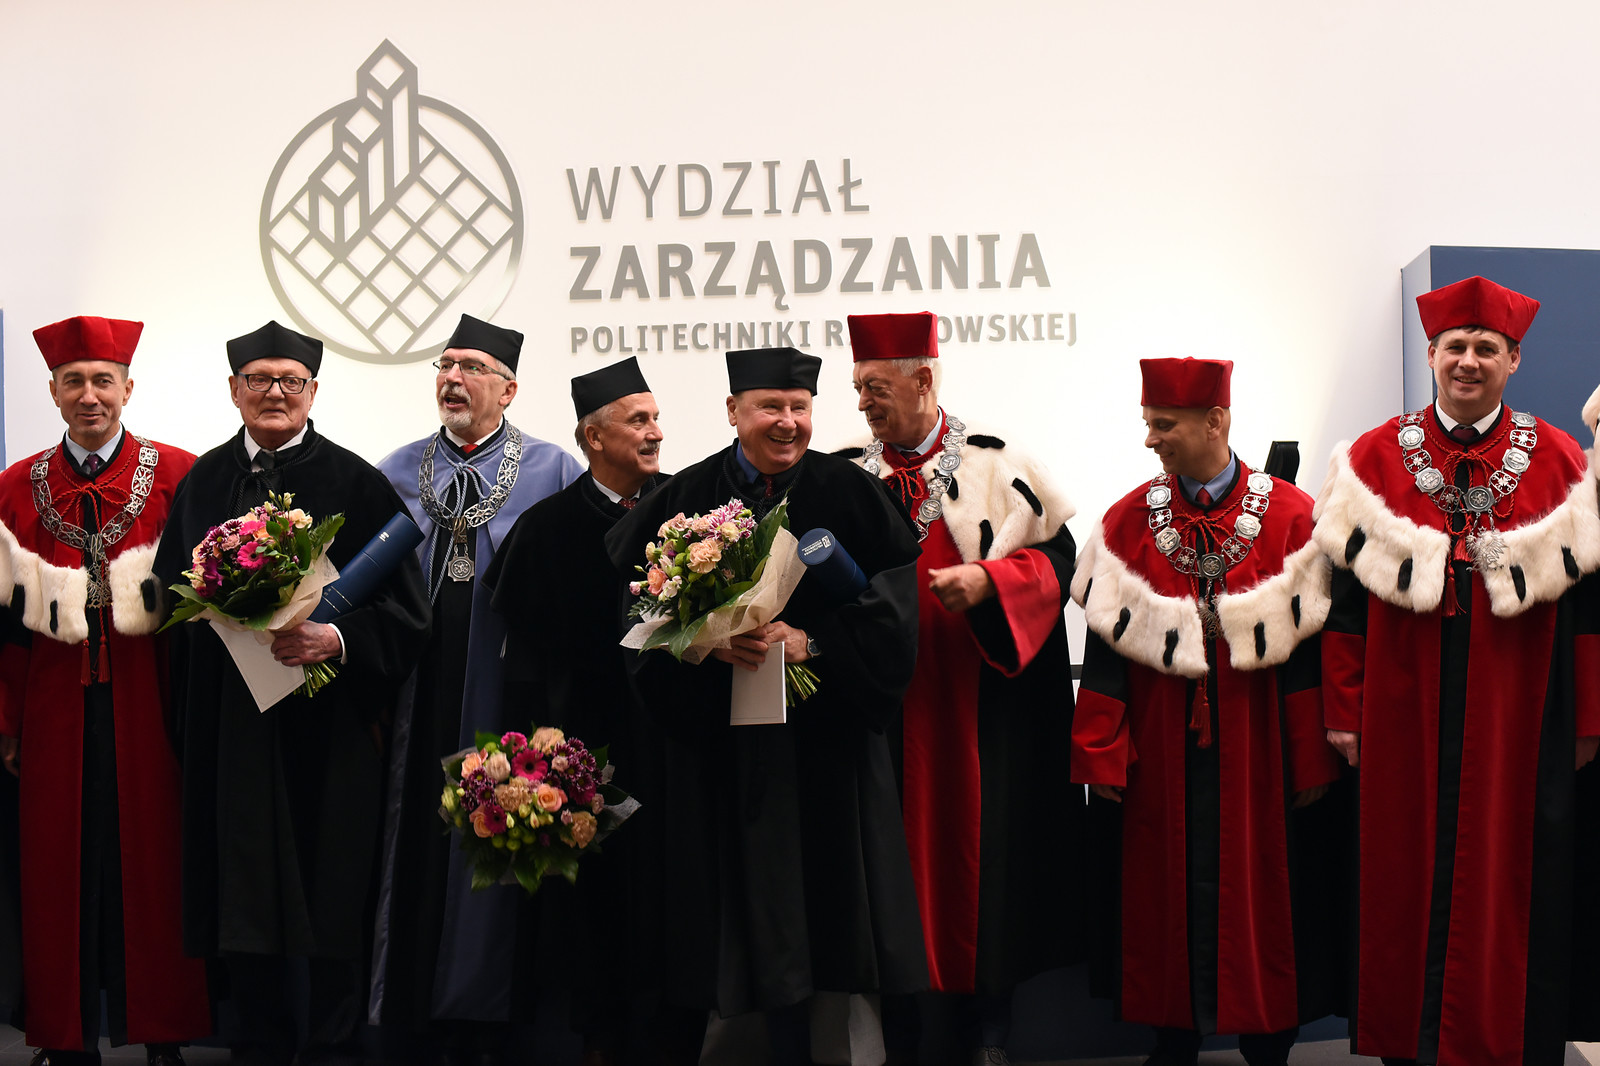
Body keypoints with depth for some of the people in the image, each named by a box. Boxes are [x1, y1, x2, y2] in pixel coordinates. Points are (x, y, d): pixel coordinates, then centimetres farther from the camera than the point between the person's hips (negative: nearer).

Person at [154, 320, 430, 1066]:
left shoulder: (354, 482, -1)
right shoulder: (203, 481, 11)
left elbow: (402, 605, -4)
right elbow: (169, 586, 14)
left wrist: (336, 638, -20)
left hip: (326, 719, -3)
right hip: (229, 718, 3)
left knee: (330, 883, 0)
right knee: (241, 884, 5)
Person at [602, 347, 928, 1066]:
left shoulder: (850, 494, 0)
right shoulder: (687, 497, 2)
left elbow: (892, 604, -5)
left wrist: (808, 642, -17)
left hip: (827, 735, -1)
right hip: (727, 745, 1)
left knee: (831, 902, 2)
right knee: (761, 912, 4)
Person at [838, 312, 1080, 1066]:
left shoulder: (996, 466, 1)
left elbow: (1057, 558, -1)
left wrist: (988, 581, -15)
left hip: (980, 704, -1)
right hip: (885, 709, 1)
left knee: (984, 854, 2)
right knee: (899, 863, 2)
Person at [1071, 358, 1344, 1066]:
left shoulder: (1290, 517, -3)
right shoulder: (1127, 522, 1)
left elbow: (1310, 642, -4)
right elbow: (1104, 646, 1)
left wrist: (1312, 761, -6)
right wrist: (1102, 758, -4)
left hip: (1255, 753, -1)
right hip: (1161, 753, 1)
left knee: (1258, 889, 5)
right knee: (1165, 885, 7)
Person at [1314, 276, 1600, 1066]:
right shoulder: (1373, 460, 3)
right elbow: (1345, 599, 3)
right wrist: (1344, 712, 0)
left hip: (1517, 723, 0)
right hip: (1403, 724, 0)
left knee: (1507, 882, 4)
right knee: (1405, 880, 5)